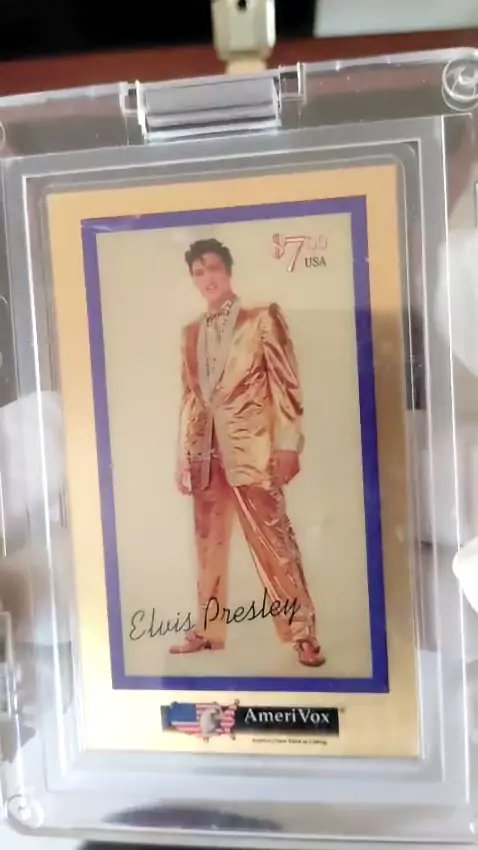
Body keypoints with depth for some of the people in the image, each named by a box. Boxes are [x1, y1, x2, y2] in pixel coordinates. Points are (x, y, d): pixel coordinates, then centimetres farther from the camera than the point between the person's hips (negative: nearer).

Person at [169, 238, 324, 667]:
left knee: (273, 539, -4)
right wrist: (184, 453, 12)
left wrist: (288, 444, -11)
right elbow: (190, 395, 16)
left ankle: (303, 632, 6)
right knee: (209, 541, 11)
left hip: (251, 446, -5)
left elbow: (285, 383, -3)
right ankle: (208, 629, 23)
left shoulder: (262, 318, 3)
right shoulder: (192, 332, 16)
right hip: (206, 449, 5)